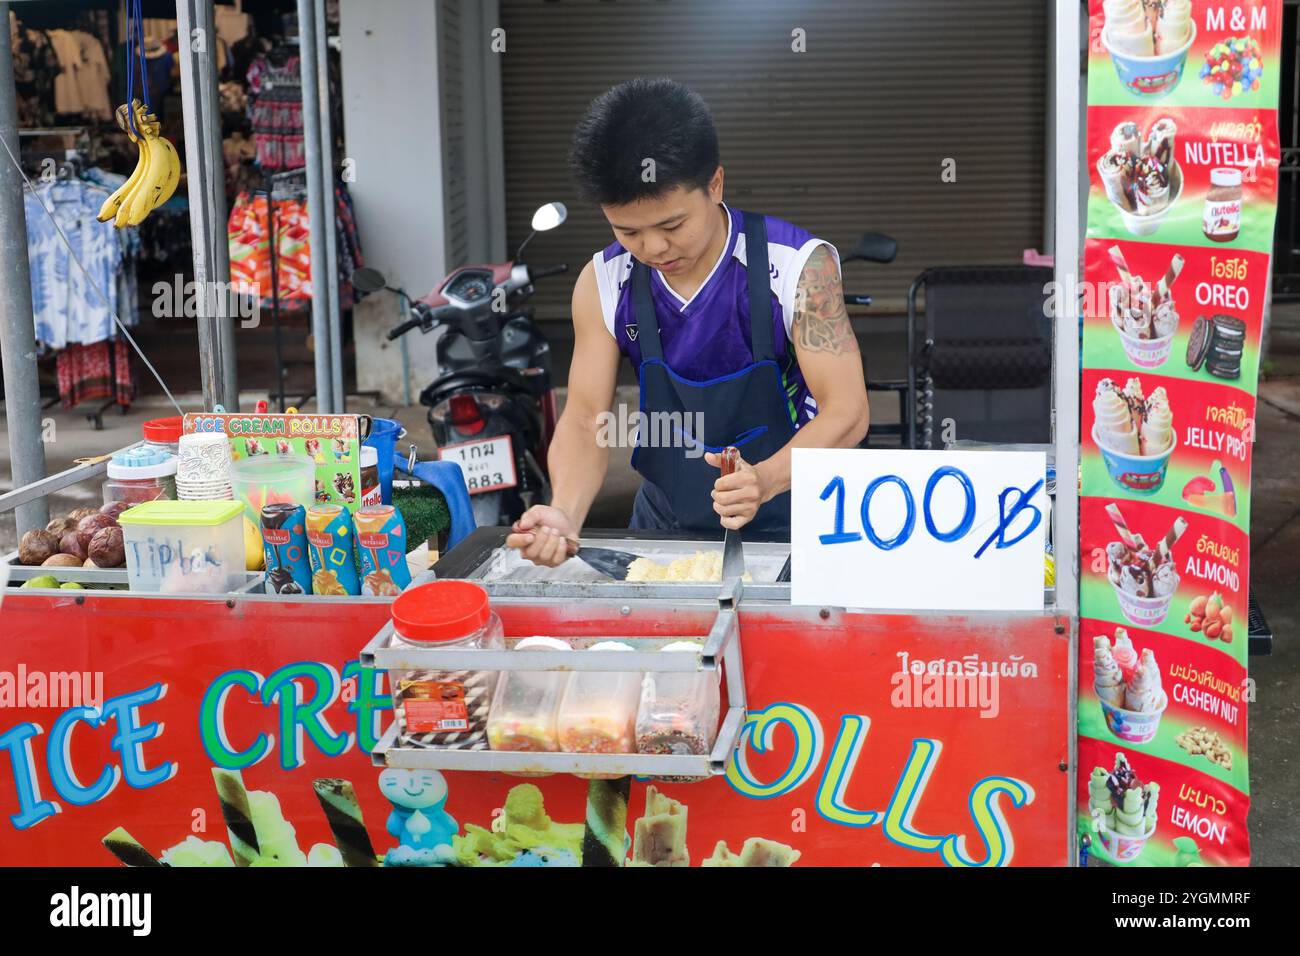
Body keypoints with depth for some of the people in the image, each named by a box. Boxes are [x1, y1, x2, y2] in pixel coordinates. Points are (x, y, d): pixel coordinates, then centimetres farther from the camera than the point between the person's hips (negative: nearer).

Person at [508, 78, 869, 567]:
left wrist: (765, 480, -34)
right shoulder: (603, 283, -3)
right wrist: (564, 514, -24)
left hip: (788, 521, -3)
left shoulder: (799, 265, -13)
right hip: (664, 524, 3)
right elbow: (586, 416, -3)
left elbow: (846, 411, -15)